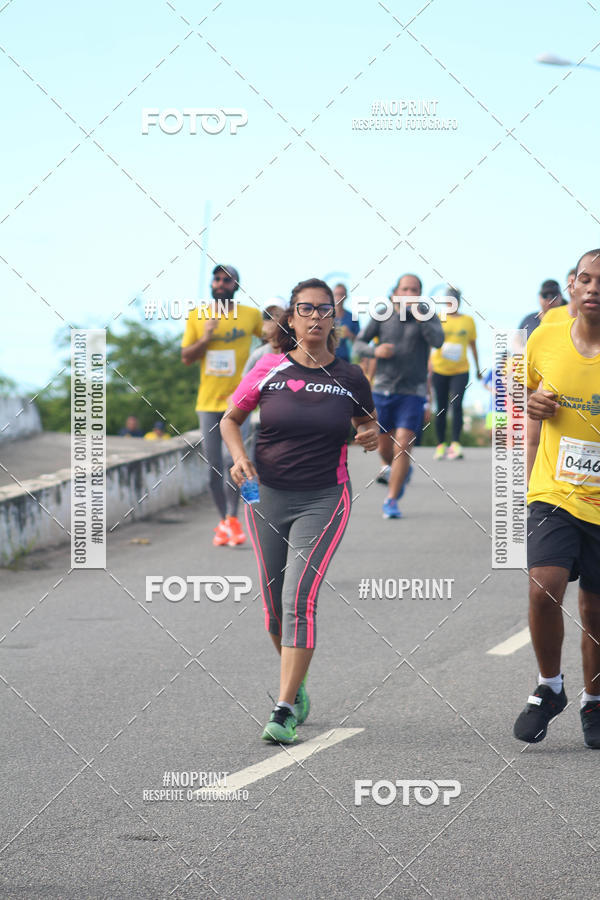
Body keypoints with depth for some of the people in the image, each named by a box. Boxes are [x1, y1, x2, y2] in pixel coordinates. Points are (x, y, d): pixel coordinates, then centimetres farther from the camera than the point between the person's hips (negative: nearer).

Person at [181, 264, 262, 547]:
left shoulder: (251, 315, 2)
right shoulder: (197, 317, 7)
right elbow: (186, 357, 6)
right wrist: (205, 339, -11)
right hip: (209, 400, 3)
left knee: (233, 460, -17)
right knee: (214, 467, 4)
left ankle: (232, 519, -6)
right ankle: (224, 520, 19)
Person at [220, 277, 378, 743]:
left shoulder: (349, 377, 0)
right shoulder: (270, 369, -1)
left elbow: (367, 421, 17)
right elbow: (230, 419, 8)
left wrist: (372, 435, -6)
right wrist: (239, 456, -9)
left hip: (324, 500, -2)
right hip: (267, 495, 2)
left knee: (299, 598, -16)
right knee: (274, 605, 10)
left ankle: (284, 710, -15)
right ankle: (297, 685, 35)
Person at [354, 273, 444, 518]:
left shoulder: (427, 315, -3)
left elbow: (438, 340, -21)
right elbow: (359, 343, 6)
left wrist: (418, 314, -27)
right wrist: (375, 351, -14)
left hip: (412, 392, -2)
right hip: (382, 389, 3)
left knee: (402, 447, -13)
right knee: (384, 447, 12)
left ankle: (391, 501, -5)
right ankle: (400, 472, 45)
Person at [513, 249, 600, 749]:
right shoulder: (544, 342, -1)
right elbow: (528, 389, 20)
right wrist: (531, 401, -2)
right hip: (554, 494, 1)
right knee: (544, 590, -18)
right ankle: (549, 688, 7)